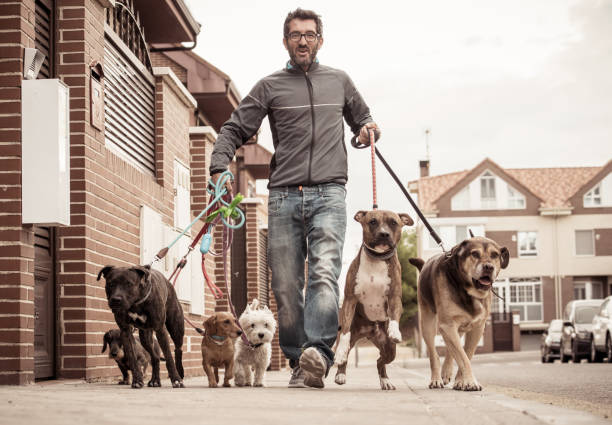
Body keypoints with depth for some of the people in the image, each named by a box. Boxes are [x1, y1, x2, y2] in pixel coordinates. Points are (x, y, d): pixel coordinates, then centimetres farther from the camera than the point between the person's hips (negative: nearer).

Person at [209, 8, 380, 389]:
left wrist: (368, 128, 9)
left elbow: (361, 117, 33)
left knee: (324, 272, -21)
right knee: (286, 286, -1)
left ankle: (319, 353, -33)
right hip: (284, 196, 1)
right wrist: (220, 167, -7)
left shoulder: (339, 81, 19)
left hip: (329, 194, -1)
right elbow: (234, 130, 10)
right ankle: (299, 363, 8)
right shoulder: (270, 87, 13)